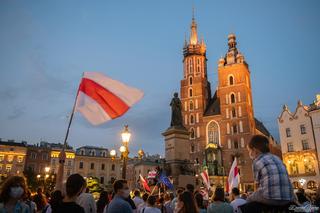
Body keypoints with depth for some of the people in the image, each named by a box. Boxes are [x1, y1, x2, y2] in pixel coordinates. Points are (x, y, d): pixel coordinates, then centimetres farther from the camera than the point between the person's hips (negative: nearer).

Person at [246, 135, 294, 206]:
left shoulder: (257, 161, 2)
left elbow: (259, 181, 7)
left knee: (249, 199, 20)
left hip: (271, 198, -6)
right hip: (288, 199, 6)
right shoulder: (277, 158, 20)